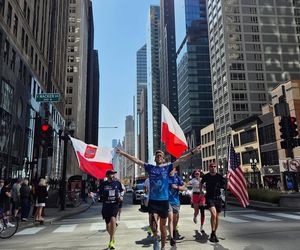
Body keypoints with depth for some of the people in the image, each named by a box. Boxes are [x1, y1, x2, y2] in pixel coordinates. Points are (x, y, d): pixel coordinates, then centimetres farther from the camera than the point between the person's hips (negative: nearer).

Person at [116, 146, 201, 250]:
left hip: (164, 201, 0)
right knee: (153, 223, -17)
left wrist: (193, 152, -10)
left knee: (163, 226, 11)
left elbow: (180, 159, -4)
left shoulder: (167, 167, 1)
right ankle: (155, 238, 16)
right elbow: (136, 160, 4)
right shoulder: (150, 167, 4)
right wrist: (123, 153, 3)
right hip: (152, 201, 0)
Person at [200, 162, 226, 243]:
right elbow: (201, 183, 21)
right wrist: (201, 191, 18)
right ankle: (212, 234, -9)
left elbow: (225, 186, -2)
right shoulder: (206, 176, 2)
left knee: (216, 217, 8)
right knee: (213, 214, -22)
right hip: (209, 197, -1)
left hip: (218, 198, 2)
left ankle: (214, 234, 26)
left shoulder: (219, 176, -2)